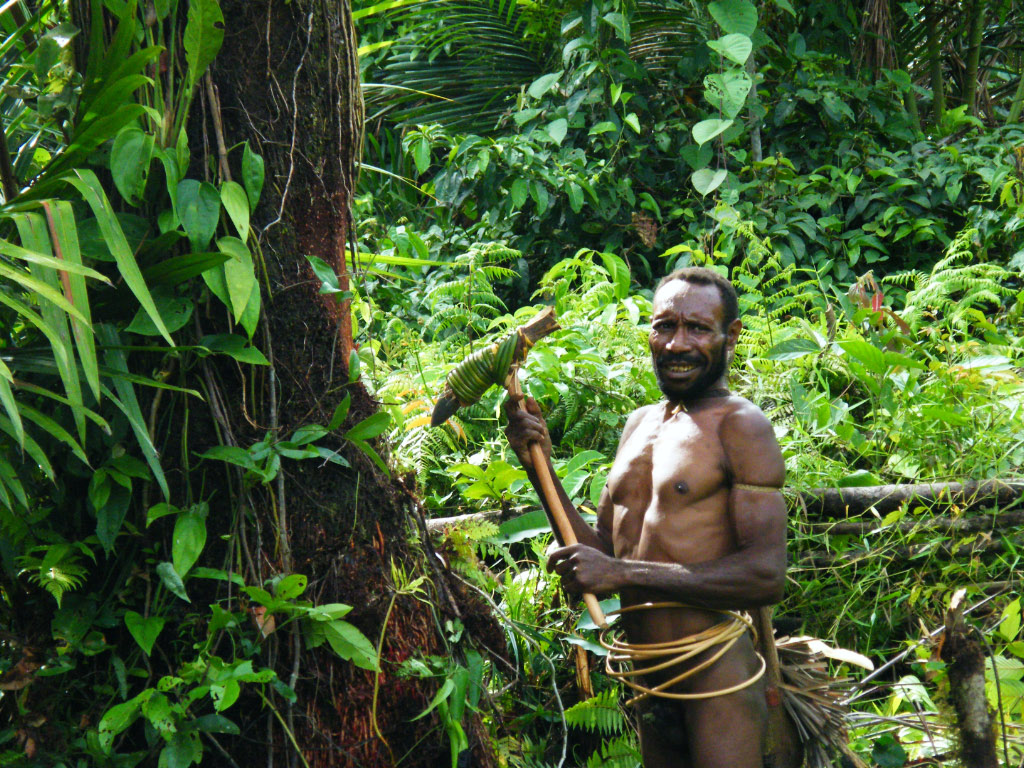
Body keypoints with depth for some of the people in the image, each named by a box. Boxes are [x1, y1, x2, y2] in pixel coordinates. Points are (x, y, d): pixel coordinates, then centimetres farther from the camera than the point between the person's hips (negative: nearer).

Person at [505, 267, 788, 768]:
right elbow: (602, 552, 15)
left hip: (716, 675, -7)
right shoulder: (639, 426, 14)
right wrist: (540, 469, 3)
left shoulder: (739, 426, -9)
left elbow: (767, 574, -19)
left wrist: (624, 573, -21)